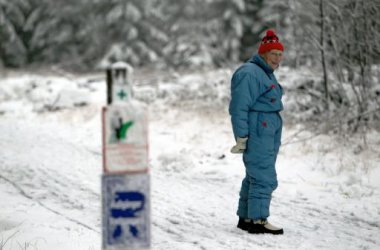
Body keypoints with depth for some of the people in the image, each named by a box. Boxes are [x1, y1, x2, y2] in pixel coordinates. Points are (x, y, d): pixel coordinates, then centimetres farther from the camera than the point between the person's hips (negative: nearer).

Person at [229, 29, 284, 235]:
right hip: (256, 132, -10)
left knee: (254, 176, 14)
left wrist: (275, 138, 25)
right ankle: (258, 221, -8)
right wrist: (241, 138, -19)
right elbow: (239, 108, -17)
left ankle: (246, 218, 20)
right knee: (264, 177, -11)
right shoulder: (249, 73, -14)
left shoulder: (266, 73, 19)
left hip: (268, 132, 10)